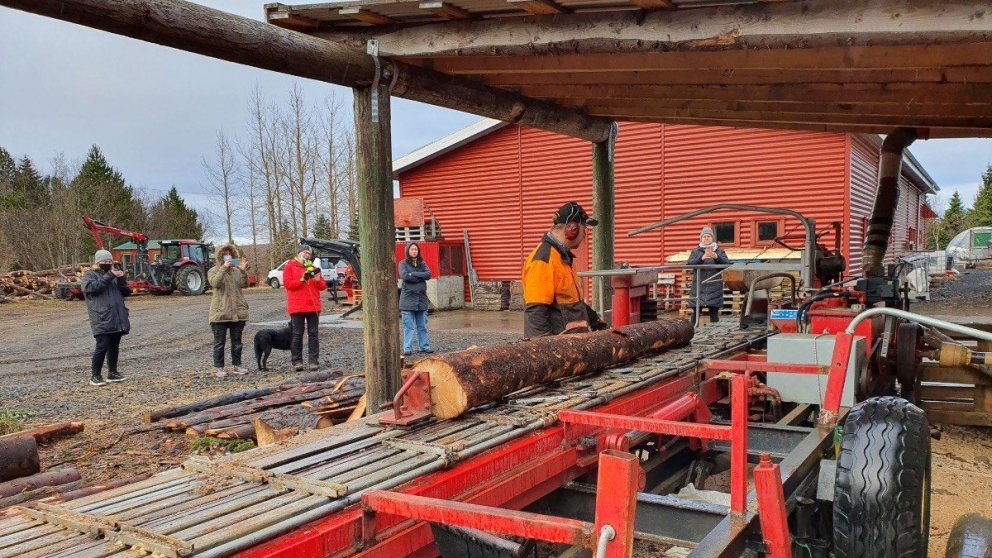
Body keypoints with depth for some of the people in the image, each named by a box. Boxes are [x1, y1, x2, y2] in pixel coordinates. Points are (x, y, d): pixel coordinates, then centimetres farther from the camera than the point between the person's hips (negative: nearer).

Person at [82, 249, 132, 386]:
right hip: (102, 320, -6)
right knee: (102, 346, -10)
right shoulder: (90, 276, 4)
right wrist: (109, 276, -20)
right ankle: (95, 376, -2)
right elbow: (93, 287, -18)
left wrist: (122, 279, -3)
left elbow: (126, 292, 14)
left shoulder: (114, 275, 21)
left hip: (117, 319, 6)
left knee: (114, 346, 11)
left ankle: (112, 372, 20)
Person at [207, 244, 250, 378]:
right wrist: (223, 268, -22)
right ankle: (218, 367, 7)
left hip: (238, 312, 4)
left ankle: (237, 365, 17)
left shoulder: (237, 270, 12)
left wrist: (243, 271, -17)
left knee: (237, 341, 9)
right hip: (220, 312, -4)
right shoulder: (213, 271, 2)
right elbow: (215, 283, -19)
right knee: (219, 342, 1)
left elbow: (244, 284, -3)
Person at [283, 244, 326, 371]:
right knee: (297, 334, -1)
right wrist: (302, 279, -19)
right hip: (297, 307, -3)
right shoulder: (290, 267, 5)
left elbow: (323, 286, 14)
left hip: (313, 306, 3)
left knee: (313, 333, 3)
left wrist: (317, 279, -7)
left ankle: (314, 360, 5)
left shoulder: (313, 268, 16)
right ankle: (297, 361, 4)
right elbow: (288, 284, -7)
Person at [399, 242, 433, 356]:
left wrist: (413, 274, -12)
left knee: (422, 325, 8)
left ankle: (424, 346, 14)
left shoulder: (422, 263, 12)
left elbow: (428, 274, -5)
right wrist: (420, 277, -9)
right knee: (409, 325, -4)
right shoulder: (403, 263, 2)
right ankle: (407, 349, -2)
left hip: (421, 297, 4)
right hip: (408, 298, -4)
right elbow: (404, 276, -15)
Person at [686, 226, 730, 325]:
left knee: (714, 309, 1)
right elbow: (689, 264, -6)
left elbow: (727, 263, -4)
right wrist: (702, 258, -23)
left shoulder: (719, 251, 13)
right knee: (696, 310, -3)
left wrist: (716, 257, -23)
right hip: (699, 285, 0)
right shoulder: (696, 251, 12)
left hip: (714, 285, 0)